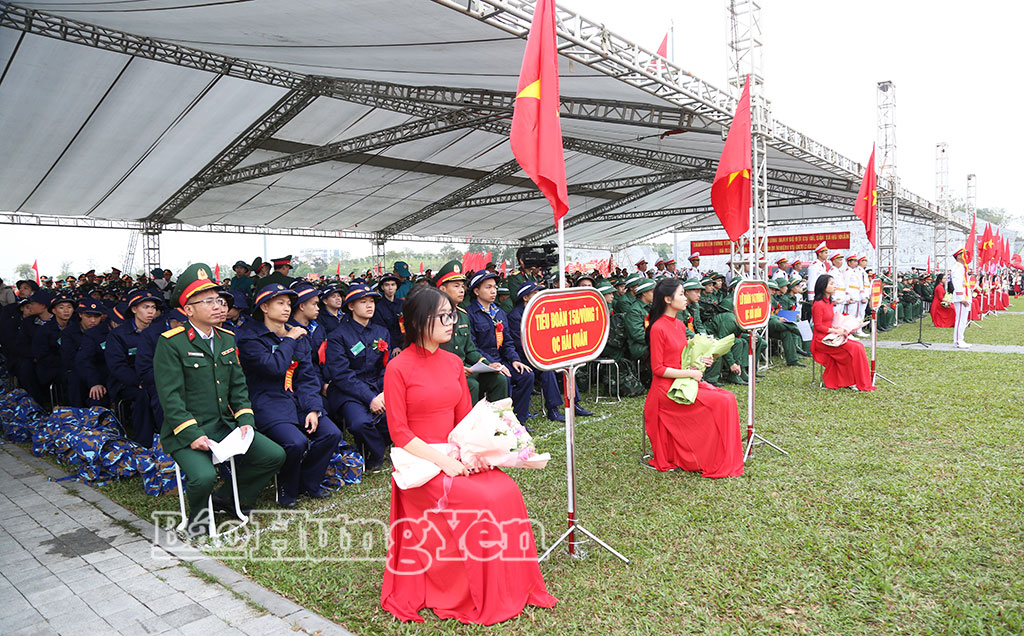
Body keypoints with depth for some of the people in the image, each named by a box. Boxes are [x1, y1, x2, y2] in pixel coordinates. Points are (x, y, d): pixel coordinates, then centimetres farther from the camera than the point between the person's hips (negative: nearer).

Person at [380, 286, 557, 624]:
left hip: (456, 456, 6)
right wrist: (442, 461, -18)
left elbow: (466, 417, 10)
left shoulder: (454, 362, 9)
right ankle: (480, 598, -5)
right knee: (480, 500, -24)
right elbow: (399, 432, -10)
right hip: (420, 462, -5)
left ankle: (512, 586, -1)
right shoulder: (398, 368, -9)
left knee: (507, 490, -17)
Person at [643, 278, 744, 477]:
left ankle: (725, 461, -1)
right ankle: (715, 465, -8)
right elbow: (658, 368, -15)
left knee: (728, 398, -7)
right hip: (668, 388, -9)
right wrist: (690, 373, -16)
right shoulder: (658, 328, -14)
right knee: (719, 403, -19)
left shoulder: (680, 325, 13)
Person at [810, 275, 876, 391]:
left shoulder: (828, 302, 15)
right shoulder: (818, 304, -15)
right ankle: (860, 384, -7)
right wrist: (836, 330, -16)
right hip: (822, 340, -10)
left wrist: (839, 329, 5)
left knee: (859, 346, -5)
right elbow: (818, 326, -16)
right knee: (855, 349, -18)